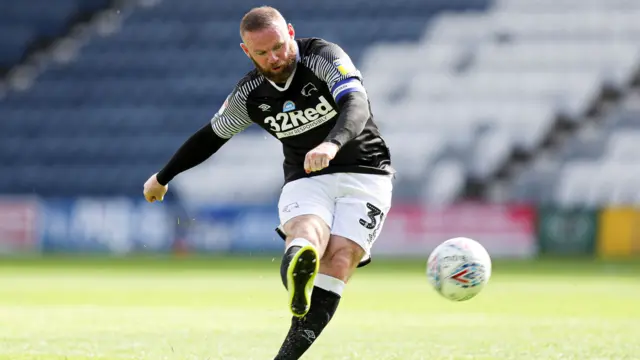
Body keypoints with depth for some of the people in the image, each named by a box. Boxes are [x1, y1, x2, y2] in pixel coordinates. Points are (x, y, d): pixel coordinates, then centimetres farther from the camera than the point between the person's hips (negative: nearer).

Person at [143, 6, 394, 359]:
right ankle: (298, 270, -68)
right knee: (307, 231, -32)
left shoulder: (324, 57, -14)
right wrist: (162, 177, 28)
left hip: (364, 173, -2)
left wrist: (332, 144, -53)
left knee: (339, 260, -23)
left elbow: (357, 105, -31)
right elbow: (211, 136, 17)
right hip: (305, 181, 2)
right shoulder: (250, 94, 0)